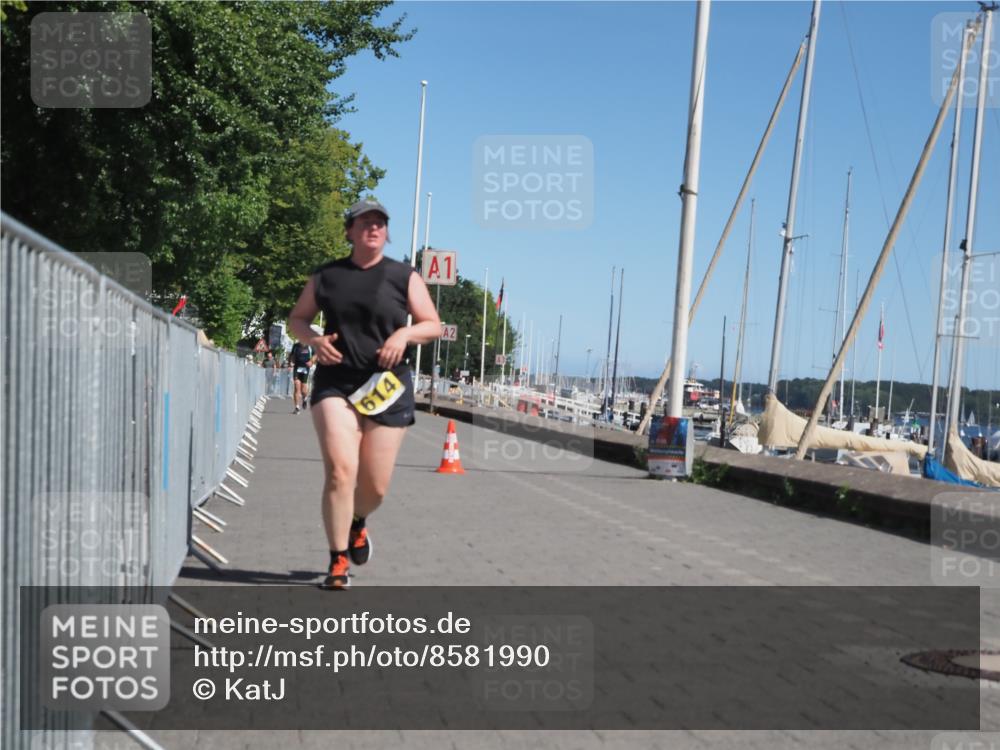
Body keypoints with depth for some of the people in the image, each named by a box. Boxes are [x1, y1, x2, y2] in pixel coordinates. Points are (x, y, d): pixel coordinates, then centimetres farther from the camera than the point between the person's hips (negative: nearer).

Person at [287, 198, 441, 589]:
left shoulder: (404, 277, 5)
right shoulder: (326, 276, 7)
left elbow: (433, 325, 7)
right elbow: (296, 318, 16)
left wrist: (405, 333, -14)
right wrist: (314, 340, -6)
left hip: (386, 387, 1)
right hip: (335, 384, 0)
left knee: (375, 486, 6)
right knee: (340, 471, -17)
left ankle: (358, 524, 42)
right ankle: (338, 563, -5)